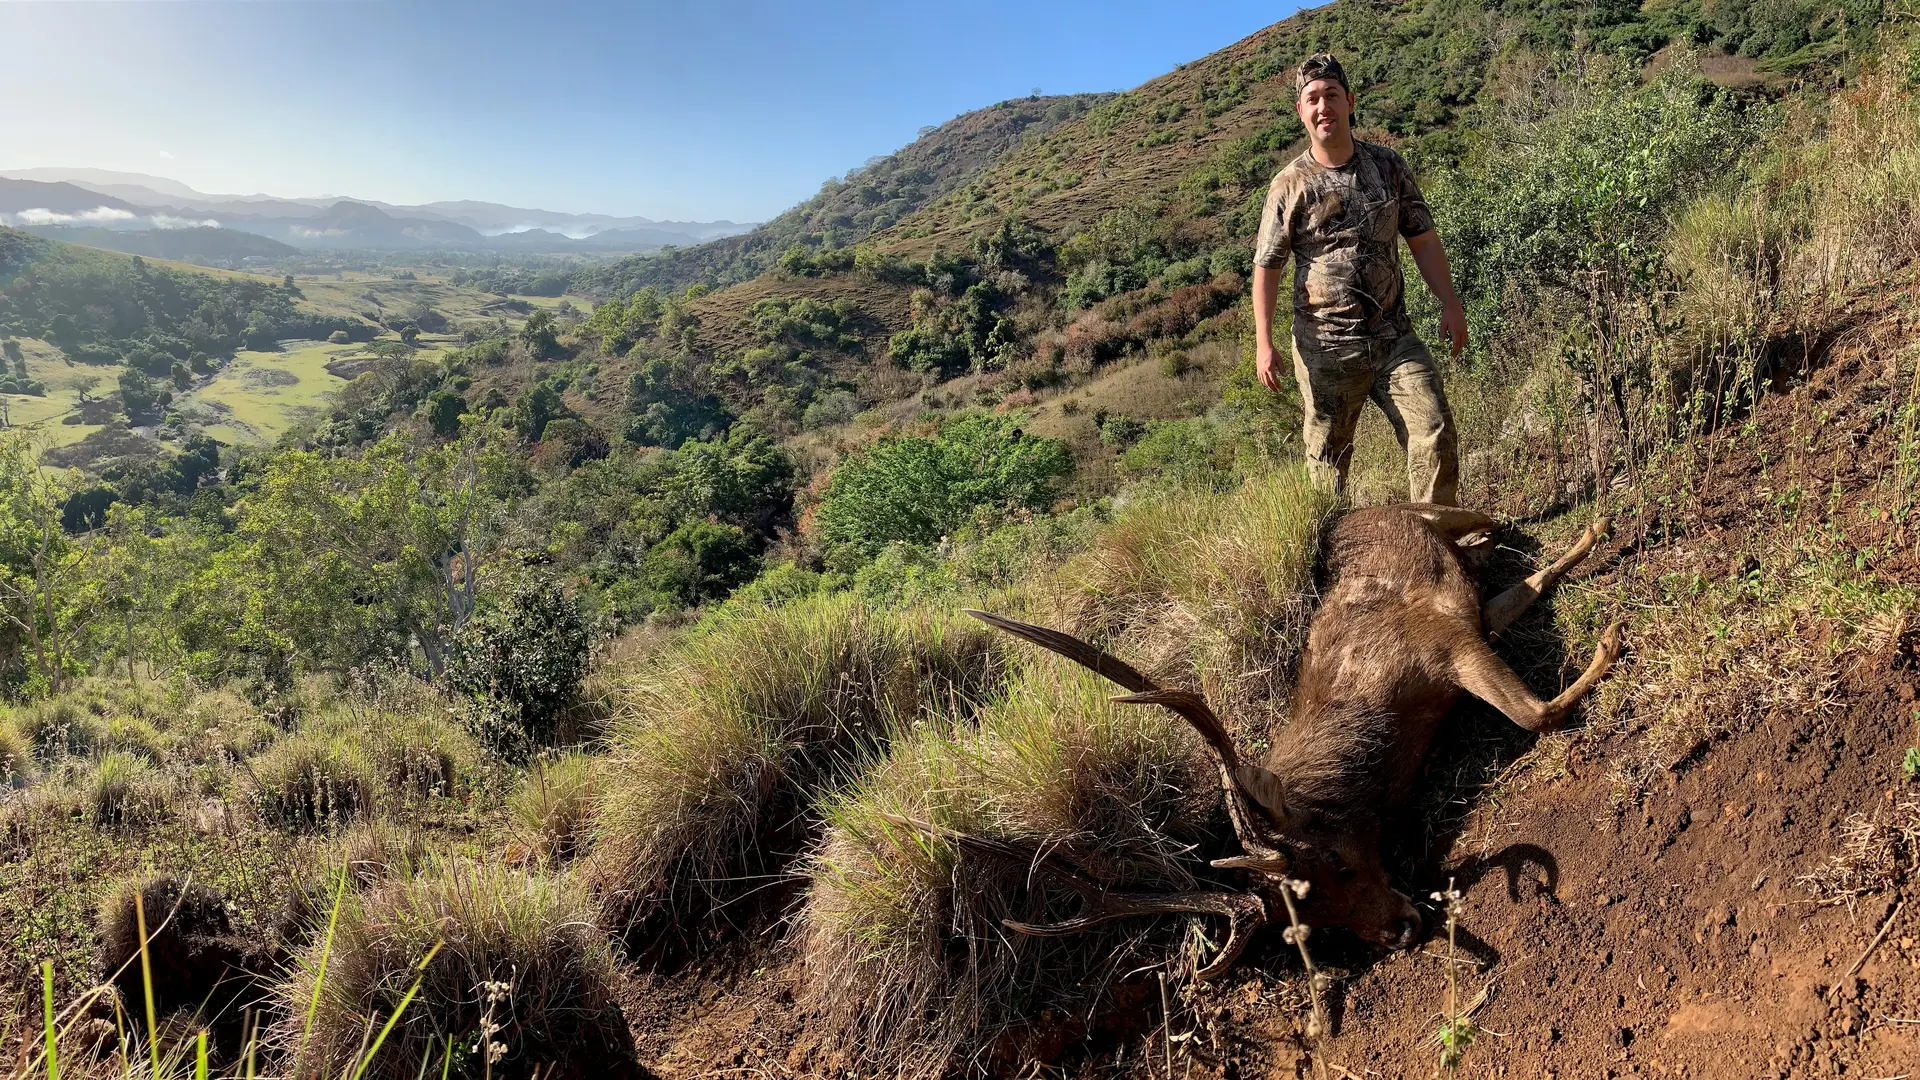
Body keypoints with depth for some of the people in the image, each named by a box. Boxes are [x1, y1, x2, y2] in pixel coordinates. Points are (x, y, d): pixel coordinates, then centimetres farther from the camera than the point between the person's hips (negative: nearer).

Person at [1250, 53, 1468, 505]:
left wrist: (1450, 305, 4)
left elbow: (1423, 240, 12)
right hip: (1325, 348, -2)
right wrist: (1263, 343, -10)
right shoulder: (1290, 184, -3)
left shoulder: (1388, 166, 6)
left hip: (1394, 336, 3)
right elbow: (1267, 267, -2)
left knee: (1435, 433, -6)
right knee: (1327, 455, 5)